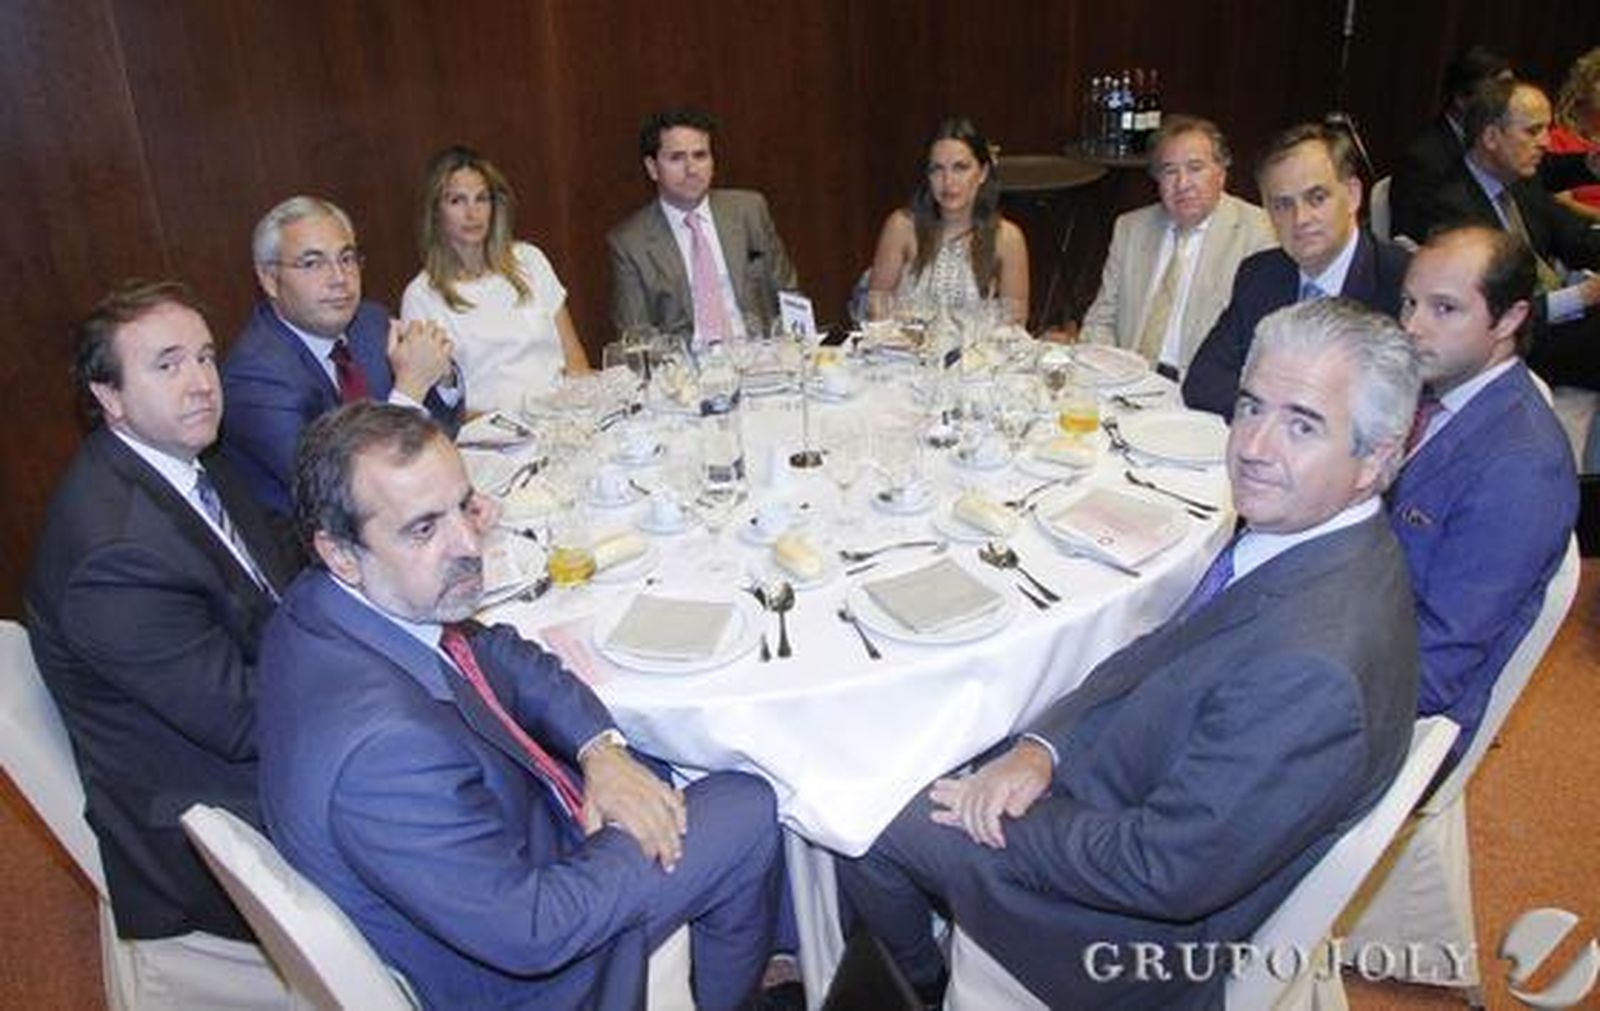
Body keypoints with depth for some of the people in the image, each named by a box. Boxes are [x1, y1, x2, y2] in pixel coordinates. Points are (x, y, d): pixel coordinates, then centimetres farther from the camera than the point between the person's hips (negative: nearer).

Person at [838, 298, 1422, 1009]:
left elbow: (1166, 874, -29)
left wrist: (999, 821, -16)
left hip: (1152, 921, -8)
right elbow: (1161, 651, 3)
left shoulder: (1312, 671, -36)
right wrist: (1042, 748, -10)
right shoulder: (1304, 532, -7)